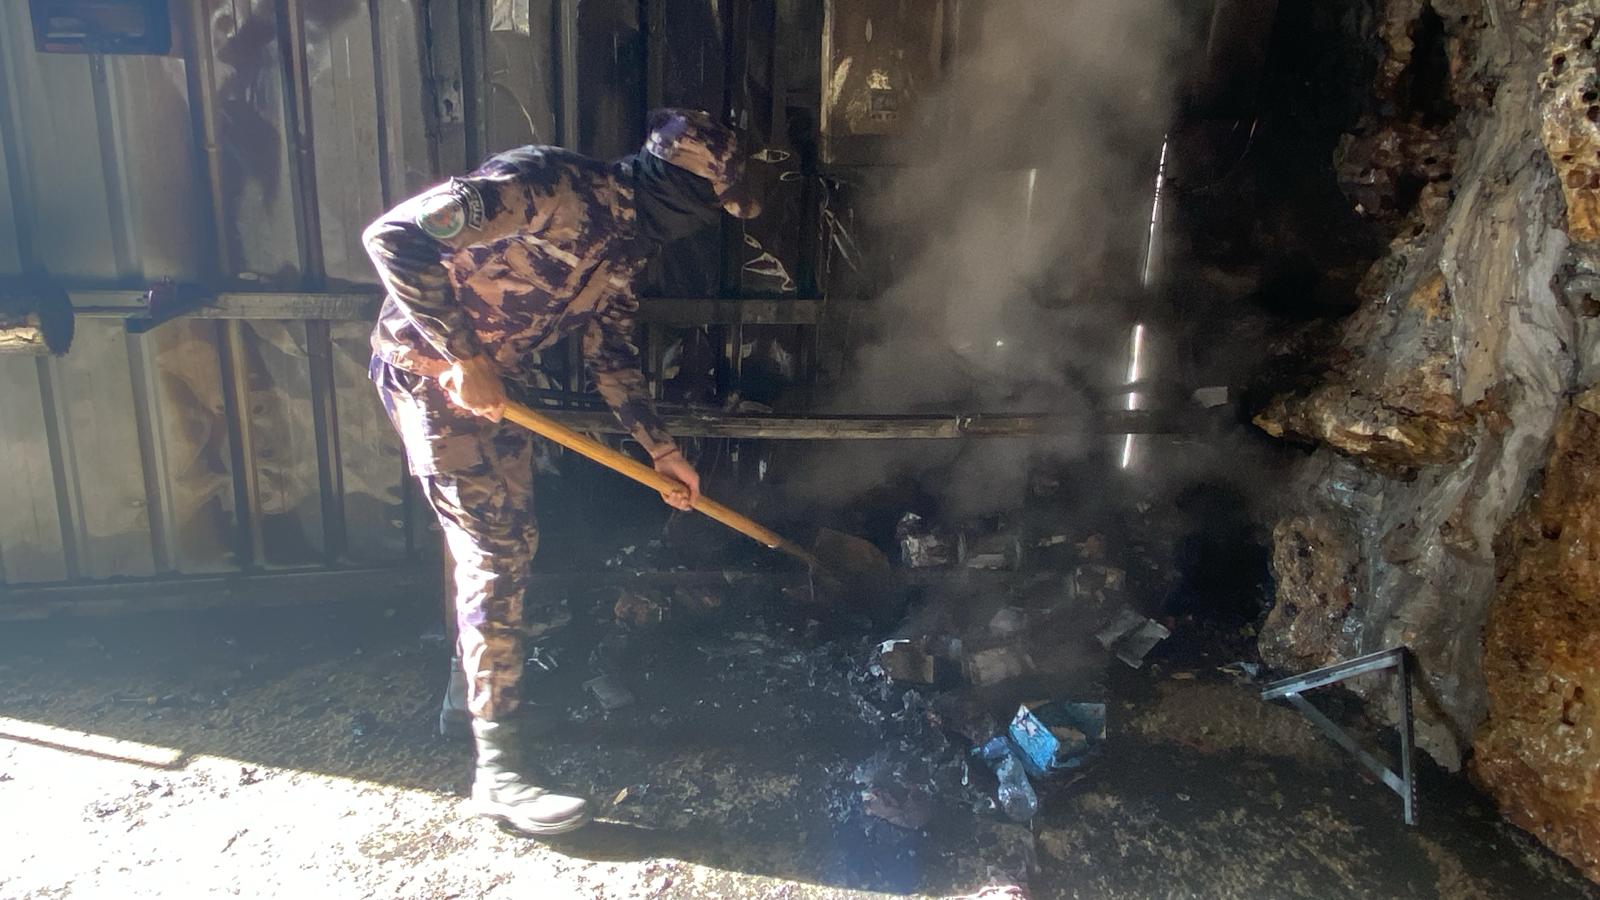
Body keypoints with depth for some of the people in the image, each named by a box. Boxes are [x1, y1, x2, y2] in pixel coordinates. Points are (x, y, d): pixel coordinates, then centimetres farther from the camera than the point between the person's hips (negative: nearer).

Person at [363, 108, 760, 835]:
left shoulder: (624, 244, 3)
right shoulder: (541, 182, -25)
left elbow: (610, 352, 12)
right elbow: (393, 234, -31)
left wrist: (660, 449, 10)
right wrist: (462, 357, -29)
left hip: (498, 379, 9)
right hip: (429, 368, -9)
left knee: (506, 541, 15)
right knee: (495, 552, -11)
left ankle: (470, 691, 36)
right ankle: (497, 773, -3)